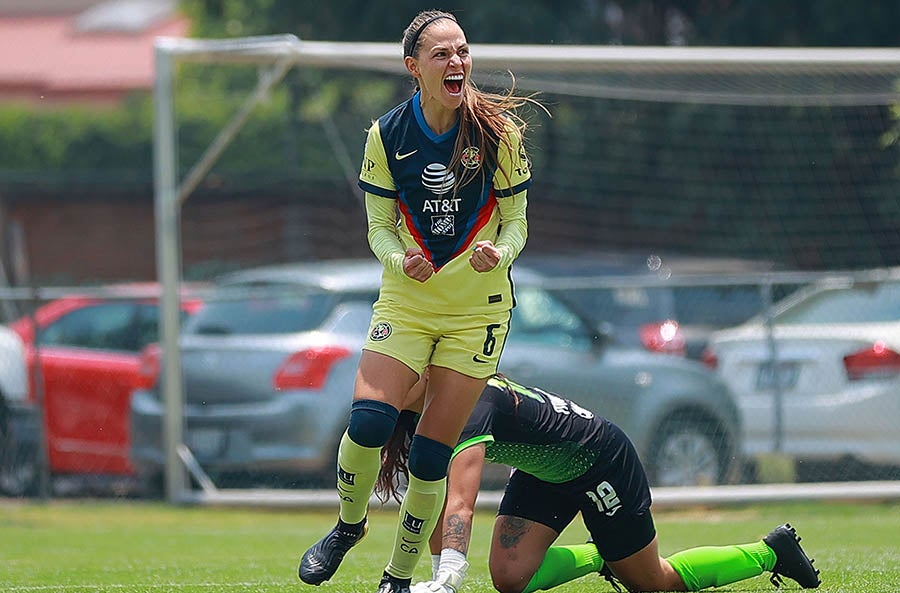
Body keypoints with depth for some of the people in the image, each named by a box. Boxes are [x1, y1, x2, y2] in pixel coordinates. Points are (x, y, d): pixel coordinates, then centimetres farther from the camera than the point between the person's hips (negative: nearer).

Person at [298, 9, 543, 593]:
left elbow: (516, 220, -2)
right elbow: (380, 224, 2)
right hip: (406, 301, 1)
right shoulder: (387, 135, -5)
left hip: (478, 309, -1)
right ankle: (348, 525, 8)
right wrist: (401, 260, -20)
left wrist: (499, 252, -24)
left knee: (432, 454, -3)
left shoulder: (499, 131, -9)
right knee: (369, 421, -20)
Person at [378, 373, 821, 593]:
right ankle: (597, 556, 21)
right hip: (544, 473, 8)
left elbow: (460, 504, -48)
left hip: (601, 459, -8)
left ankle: (772, 551, 26)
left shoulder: (471, 405, -36)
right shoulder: (424, 417, -9)